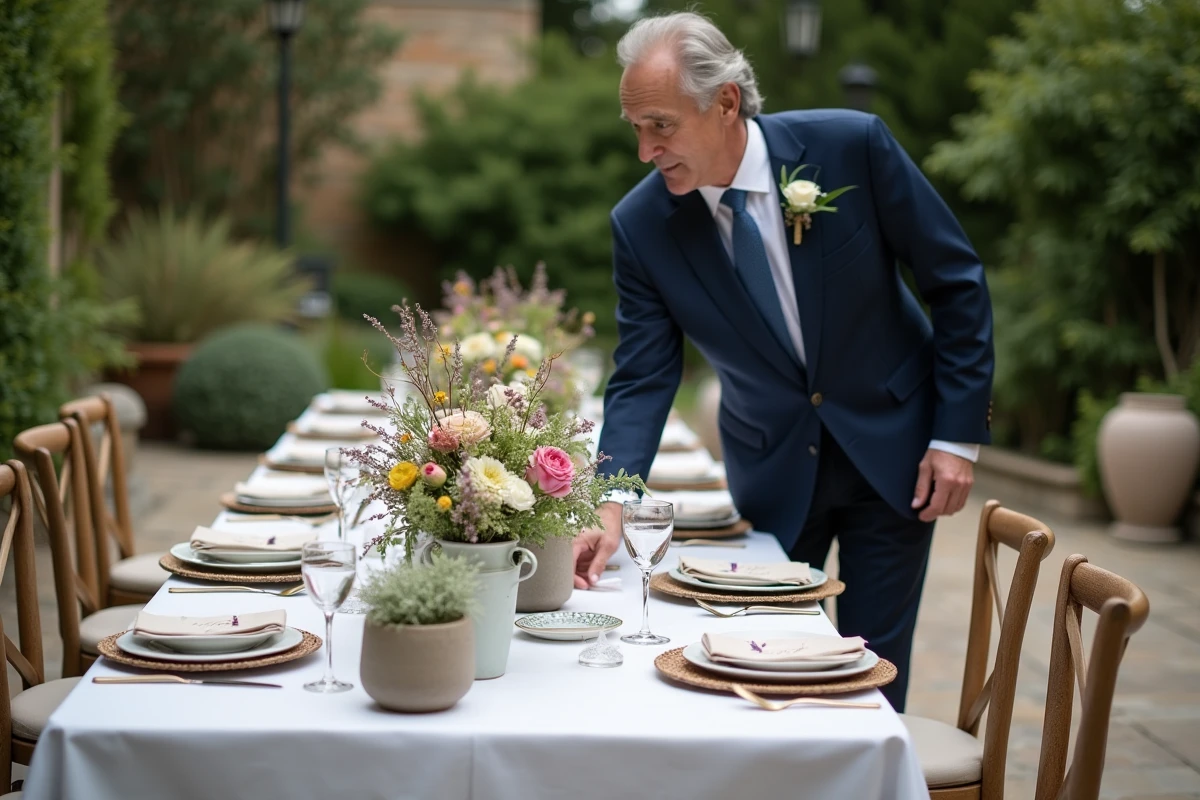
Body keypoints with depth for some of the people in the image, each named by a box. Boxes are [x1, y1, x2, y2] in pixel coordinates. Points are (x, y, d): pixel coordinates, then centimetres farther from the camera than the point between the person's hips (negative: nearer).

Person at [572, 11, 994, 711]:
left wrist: (958, 434, -11)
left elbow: (957, 282, -9)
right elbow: (643, 378, -9)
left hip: (891, 446, -1)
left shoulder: (852, 145, -19)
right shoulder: (642, 225, -13)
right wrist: (613, 509, -24)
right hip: (772, 469, 2)